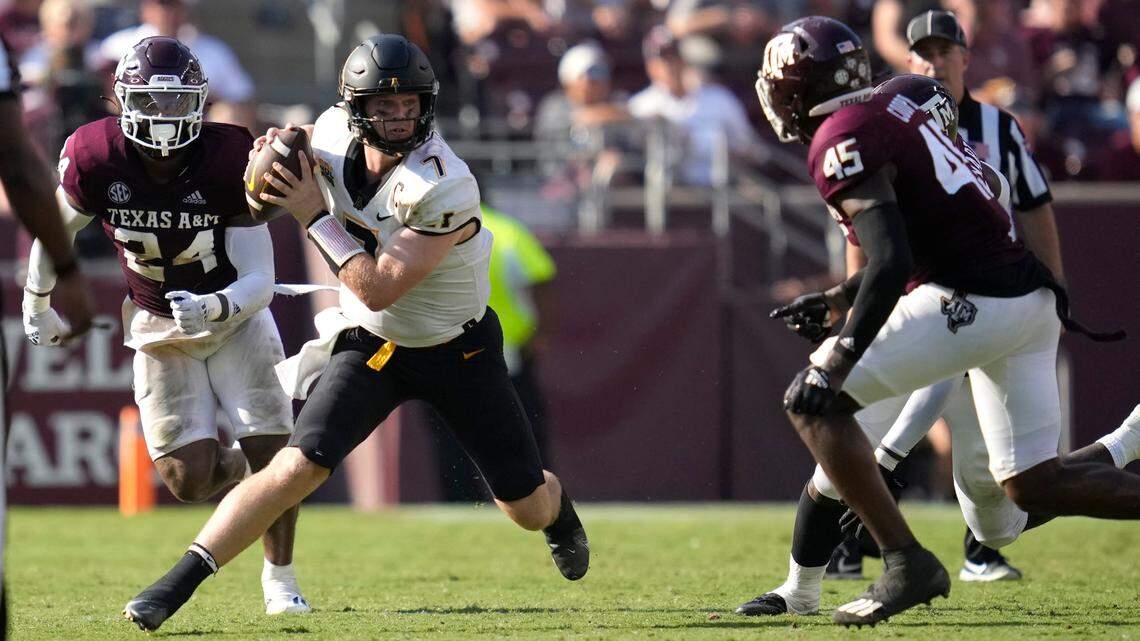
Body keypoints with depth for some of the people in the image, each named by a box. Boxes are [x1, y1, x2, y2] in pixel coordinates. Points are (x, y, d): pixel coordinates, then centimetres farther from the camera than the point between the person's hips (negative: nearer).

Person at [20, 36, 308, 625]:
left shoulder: (228, 159, -25)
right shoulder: (96, 159, -21)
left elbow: (259, 280, -23)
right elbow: (56, 228, 3)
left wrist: (214, 307, -44)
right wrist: (37, 303, 16)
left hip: (234, 314, -1)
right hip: (158, 327, 1)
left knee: (271, 454, -9)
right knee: (188, 478, -6)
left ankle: (279, 578, 15)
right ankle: (231, 466, 32)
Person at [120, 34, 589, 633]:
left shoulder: (444, 189, -32)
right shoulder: (332, 135, -14)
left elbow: (380, 290, -32)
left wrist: (315, 217, -31)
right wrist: (279, 156, -10)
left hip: (459, 351, -2)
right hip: (372, 342, 2)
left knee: (530, 510, 9)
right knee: (299, 466, -20)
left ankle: (558, 508, 48)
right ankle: (177, 583, -19)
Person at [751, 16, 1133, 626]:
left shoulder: (842, 142, -9)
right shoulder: (890, 108, 20)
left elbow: (891, 262, -20)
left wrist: (840, 360, -21)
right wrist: (837, 300, 33)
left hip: (973, 301, -9)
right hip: (1030, 299, 9)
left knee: (812, 403, -4)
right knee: (1035, 486, 16)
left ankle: (905, 562, -8)